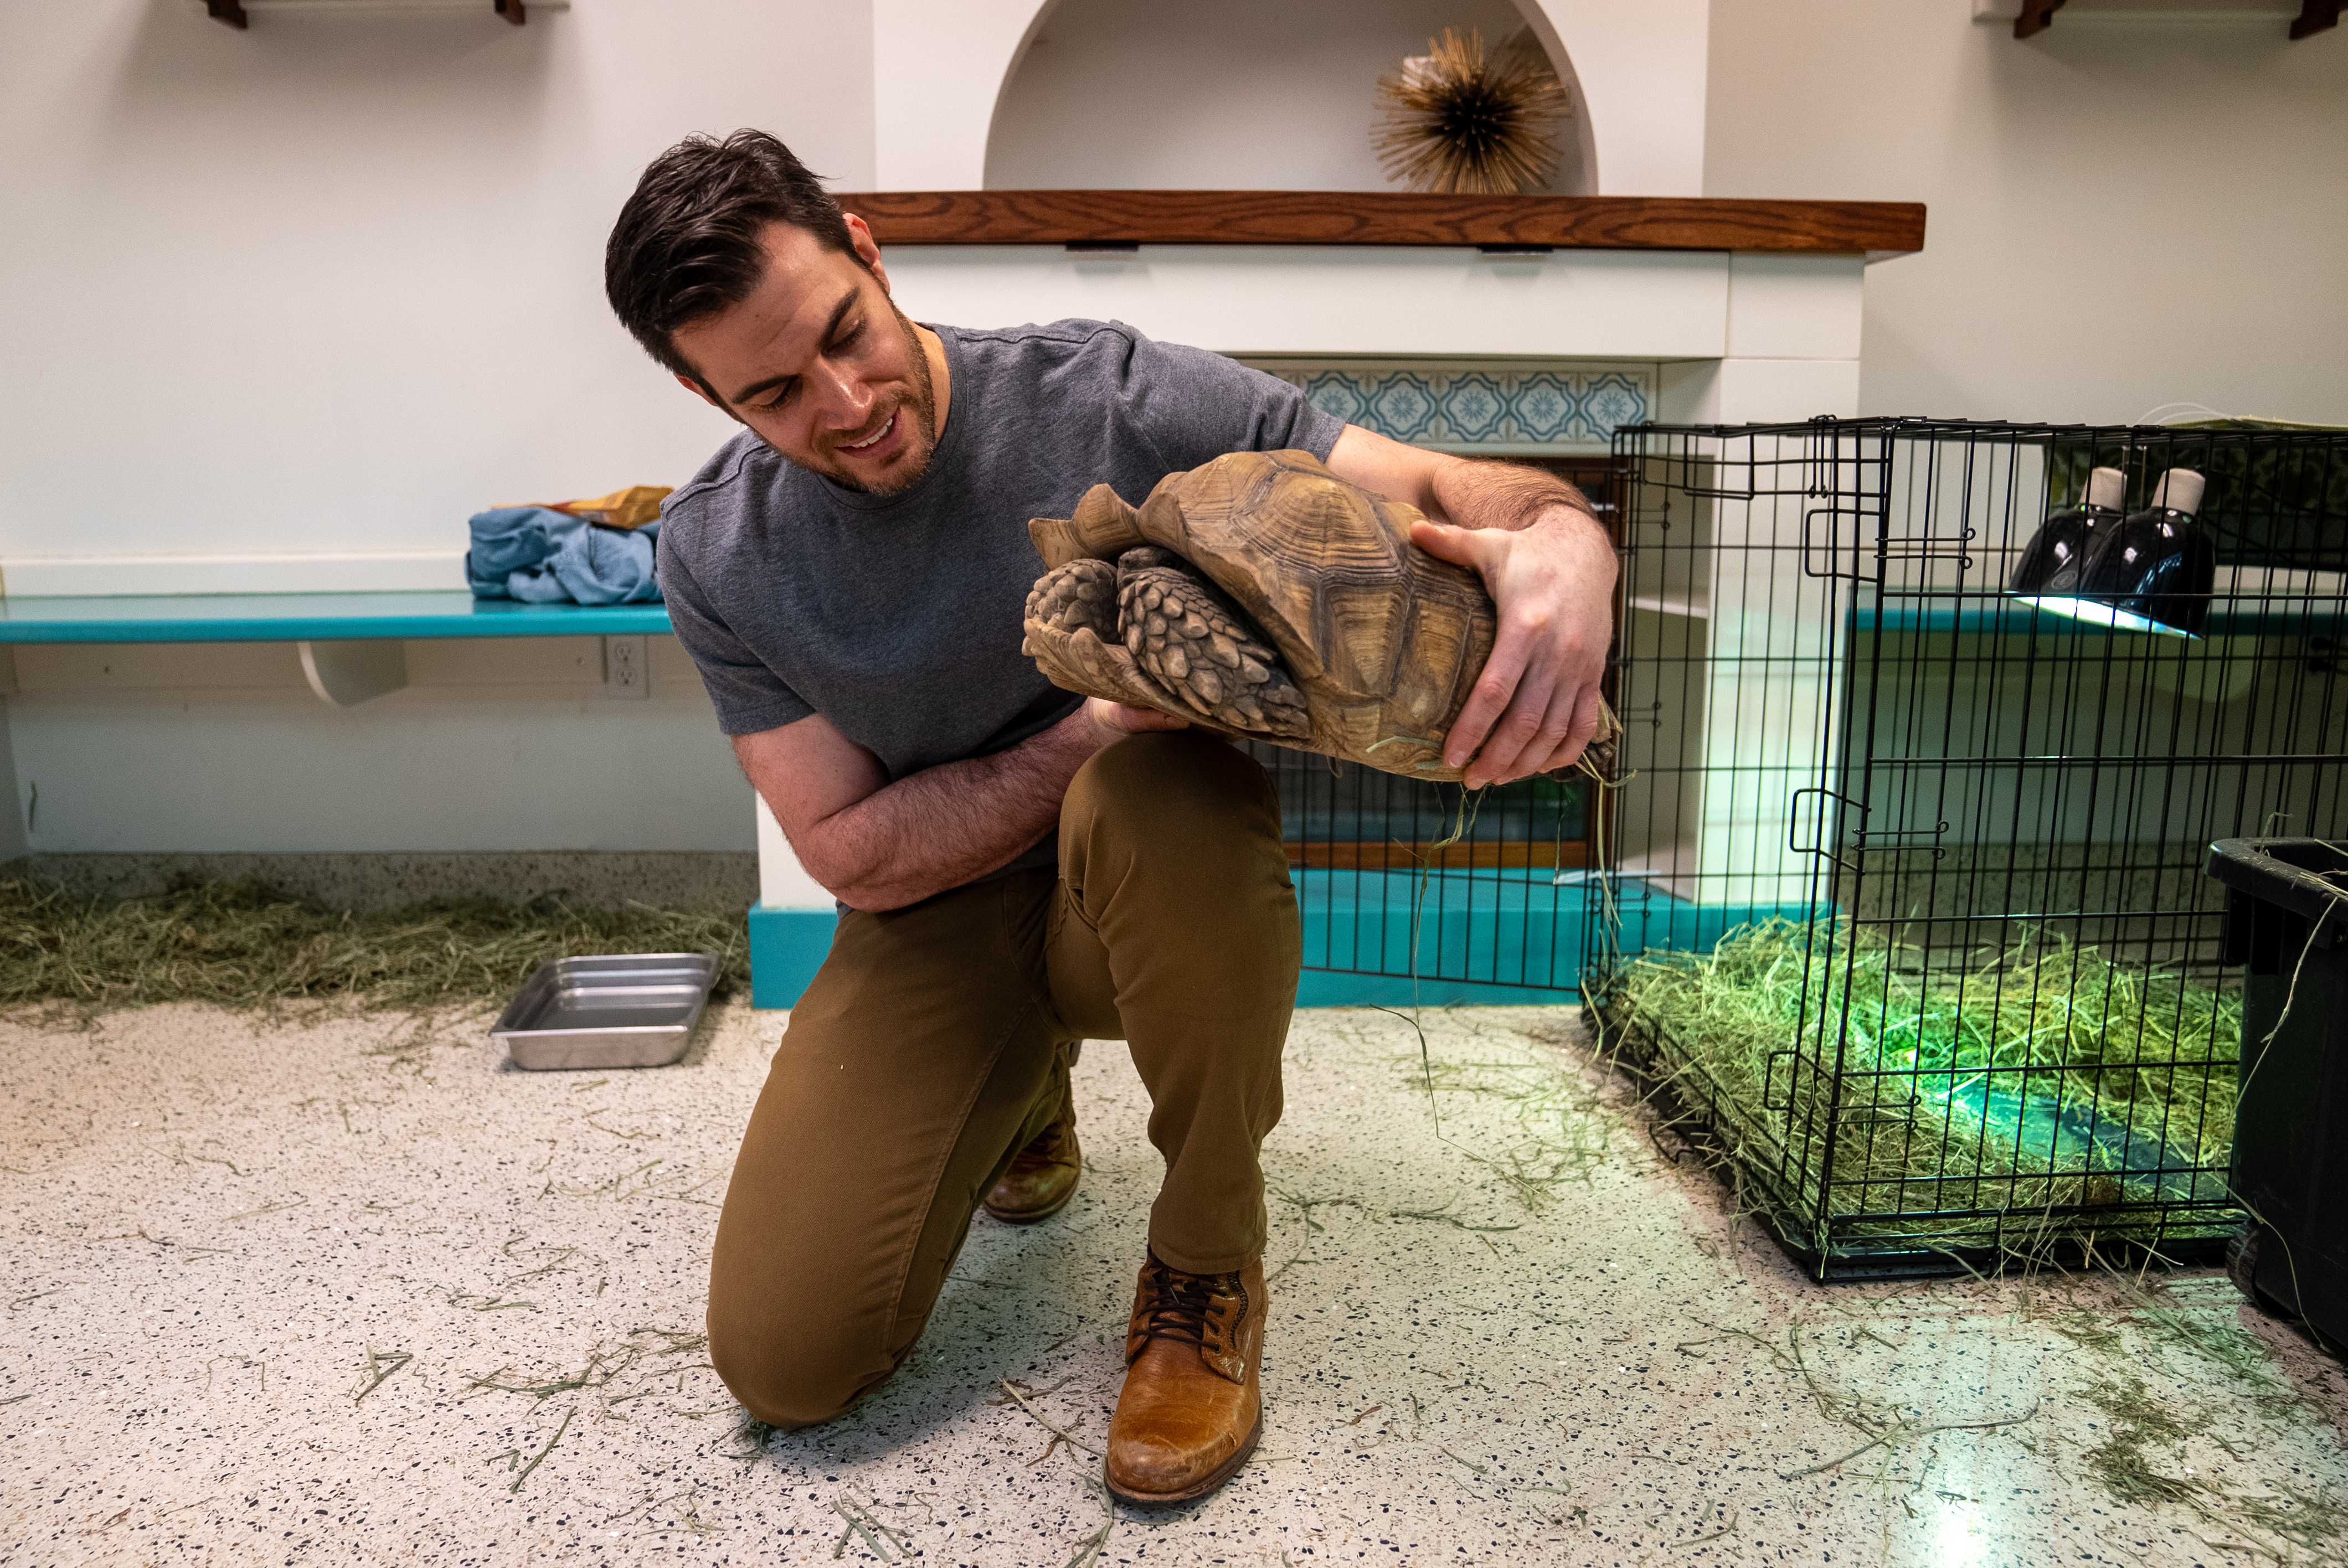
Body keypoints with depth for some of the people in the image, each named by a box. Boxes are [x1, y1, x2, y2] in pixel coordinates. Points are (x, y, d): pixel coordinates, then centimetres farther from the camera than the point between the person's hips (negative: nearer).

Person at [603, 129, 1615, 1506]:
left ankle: (1209, 1263, -13)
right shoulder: (718, 558, -8)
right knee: (783, 1364, -9)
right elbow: (857, 855, -10)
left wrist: (1563, 539, -44)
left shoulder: (1102, 396, -16)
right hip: (939, 921, 3)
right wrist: (1095, 726, -25)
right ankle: (1020, 1099, 23)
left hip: (1155, 896, -2)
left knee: (1157, 797, -41)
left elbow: (1440, 488, -18)